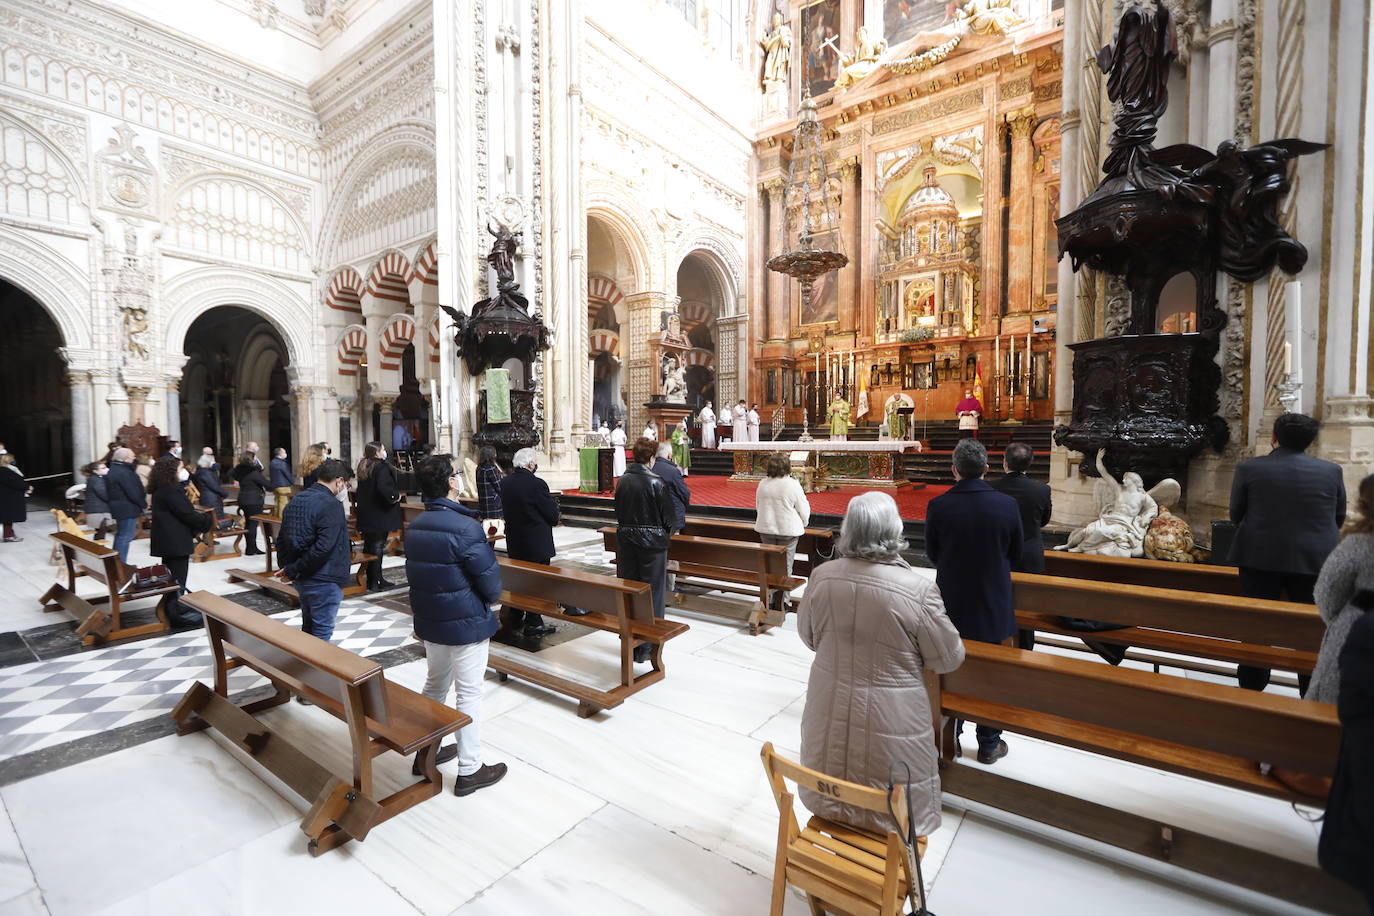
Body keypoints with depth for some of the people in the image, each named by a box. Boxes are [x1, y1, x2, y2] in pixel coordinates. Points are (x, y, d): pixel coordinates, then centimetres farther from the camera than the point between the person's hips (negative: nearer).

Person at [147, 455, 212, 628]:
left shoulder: (162, 490, 12)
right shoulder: (171, 491, -20)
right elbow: (187, 514, -20)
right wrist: (208, 519, -7)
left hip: (168, 541, 10)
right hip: (175, 542, -10)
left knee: (172, 579, 20)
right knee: (177, 579, -1)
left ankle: (175, 609, 31)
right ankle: (177, 615, 6)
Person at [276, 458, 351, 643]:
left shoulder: (295, 501, 8)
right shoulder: (332, 505, -20)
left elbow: (281, 540, 12)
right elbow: (323, 547, -27)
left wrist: (286, 567, 9)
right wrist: (292, 570, -16)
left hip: (301, 579, 8)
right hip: (324, 580, -8)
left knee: (308, 626, 23)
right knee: (322, 631, 4)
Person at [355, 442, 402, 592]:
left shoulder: (363, 467, 12)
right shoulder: (382, 467, -16)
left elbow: (361, 490, 19)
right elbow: (384, 487, -29)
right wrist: (395, 496, -13)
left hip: (365, 515, 9)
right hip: (380, 514, -9)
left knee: (369, 546, 14)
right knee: (377, 548, -2)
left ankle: (376, 579, 24)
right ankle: (374, 582, 2)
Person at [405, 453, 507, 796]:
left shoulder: (415, 526, 2)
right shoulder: (465, 527, -25)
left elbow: (415, 571, 10)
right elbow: (489, 575, -21)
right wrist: (493, 599, 0)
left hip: (429, 620, 8)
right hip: (466, 622, -8)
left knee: (435, 685, 24)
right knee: (469, 693, 4)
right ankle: (469, 770, 15)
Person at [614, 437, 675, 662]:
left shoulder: (623, 481, 0)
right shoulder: (655, 482, -16)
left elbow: (618, 511, 9)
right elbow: (668, 516, -10)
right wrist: (666, 534, 9)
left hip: (626, 540, 5)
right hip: (652, 542, -5)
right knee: (652, 593, 6)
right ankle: (646, 647, 13)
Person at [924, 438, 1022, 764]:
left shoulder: (938, 506, -16)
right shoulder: (1007, 504, -13)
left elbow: (932, 554, -2)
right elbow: (1015, 555, 0)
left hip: (951, 603, 0)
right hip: (993, 604, 1)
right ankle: (989, 744, 28)